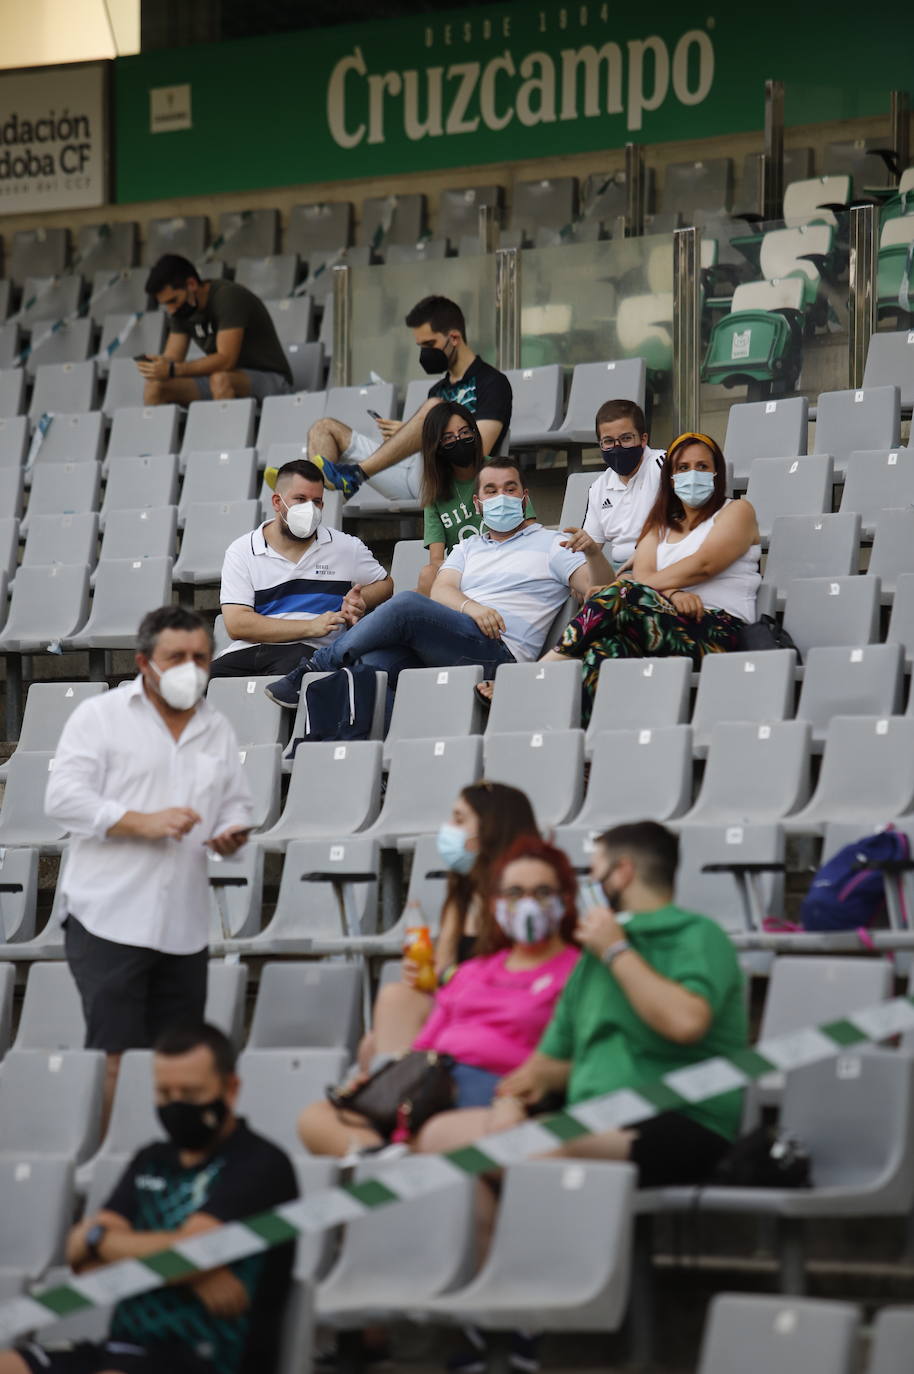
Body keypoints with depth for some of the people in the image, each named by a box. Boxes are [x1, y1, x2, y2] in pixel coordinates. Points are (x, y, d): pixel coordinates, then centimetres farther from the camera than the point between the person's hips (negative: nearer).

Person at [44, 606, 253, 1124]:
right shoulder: (101, 716, 1)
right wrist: (144, 823, -16)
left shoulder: (219, 730, 18)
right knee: (114, 1057, -12)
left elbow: (238, 804, 25)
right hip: (110, 920, -5)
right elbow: (64, 797, -7)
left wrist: (232, 834, 0)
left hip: (185, 925, 5)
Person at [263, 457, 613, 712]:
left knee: (407, 605, -27)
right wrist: (472, 608, -14)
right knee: (373, 662, -27)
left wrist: (593, 553, -22)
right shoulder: (468, 549, 30)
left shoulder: (549, 544, 15)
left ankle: (313, 670, -18)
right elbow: (440, 591, 10)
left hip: (500, 650, -5)